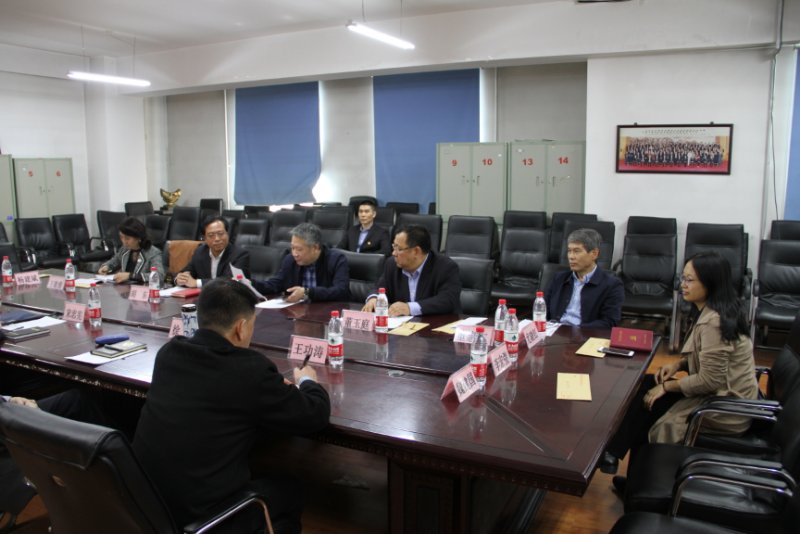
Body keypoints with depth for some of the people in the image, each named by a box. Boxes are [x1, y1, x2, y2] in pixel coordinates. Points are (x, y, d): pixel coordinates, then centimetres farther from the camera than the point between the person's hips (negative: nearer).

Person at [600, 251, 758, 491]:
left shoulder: (714, 322, -26)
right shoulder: (710, 311, 4)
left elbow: (709, 381, -25)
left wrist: (667, 386, -13)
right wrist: (678, 364, 2)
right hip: (720, 392, 9)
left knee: (647, 405, -6)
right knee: (647, 386, 5)